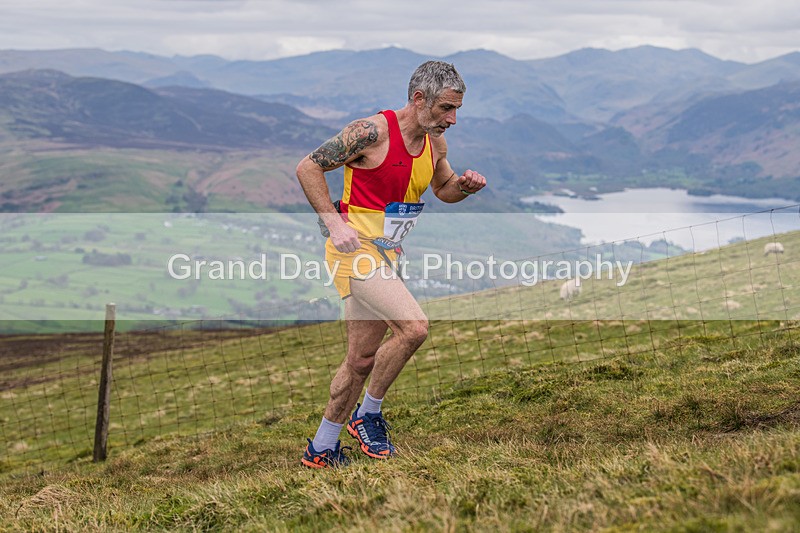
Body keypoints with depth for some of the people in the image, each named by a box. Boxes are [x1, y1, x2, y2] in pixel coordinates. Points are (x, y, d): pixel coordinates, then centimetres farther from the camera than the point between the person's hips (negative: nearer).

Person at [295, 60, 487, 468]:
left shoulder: (436, 143, 6)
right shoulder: (373, 131, -17)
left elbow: (443, 190, 24)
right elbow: (308, 167, -12)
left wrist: (465, 186, 1)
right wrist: (334, 223, -18)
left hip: (388, 254, 8)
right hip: (356, 249, -8)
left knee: (363, 360, 11)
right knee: (413, 327, -23)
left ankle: (321, 450, 24)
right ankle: (368, 415, -2)